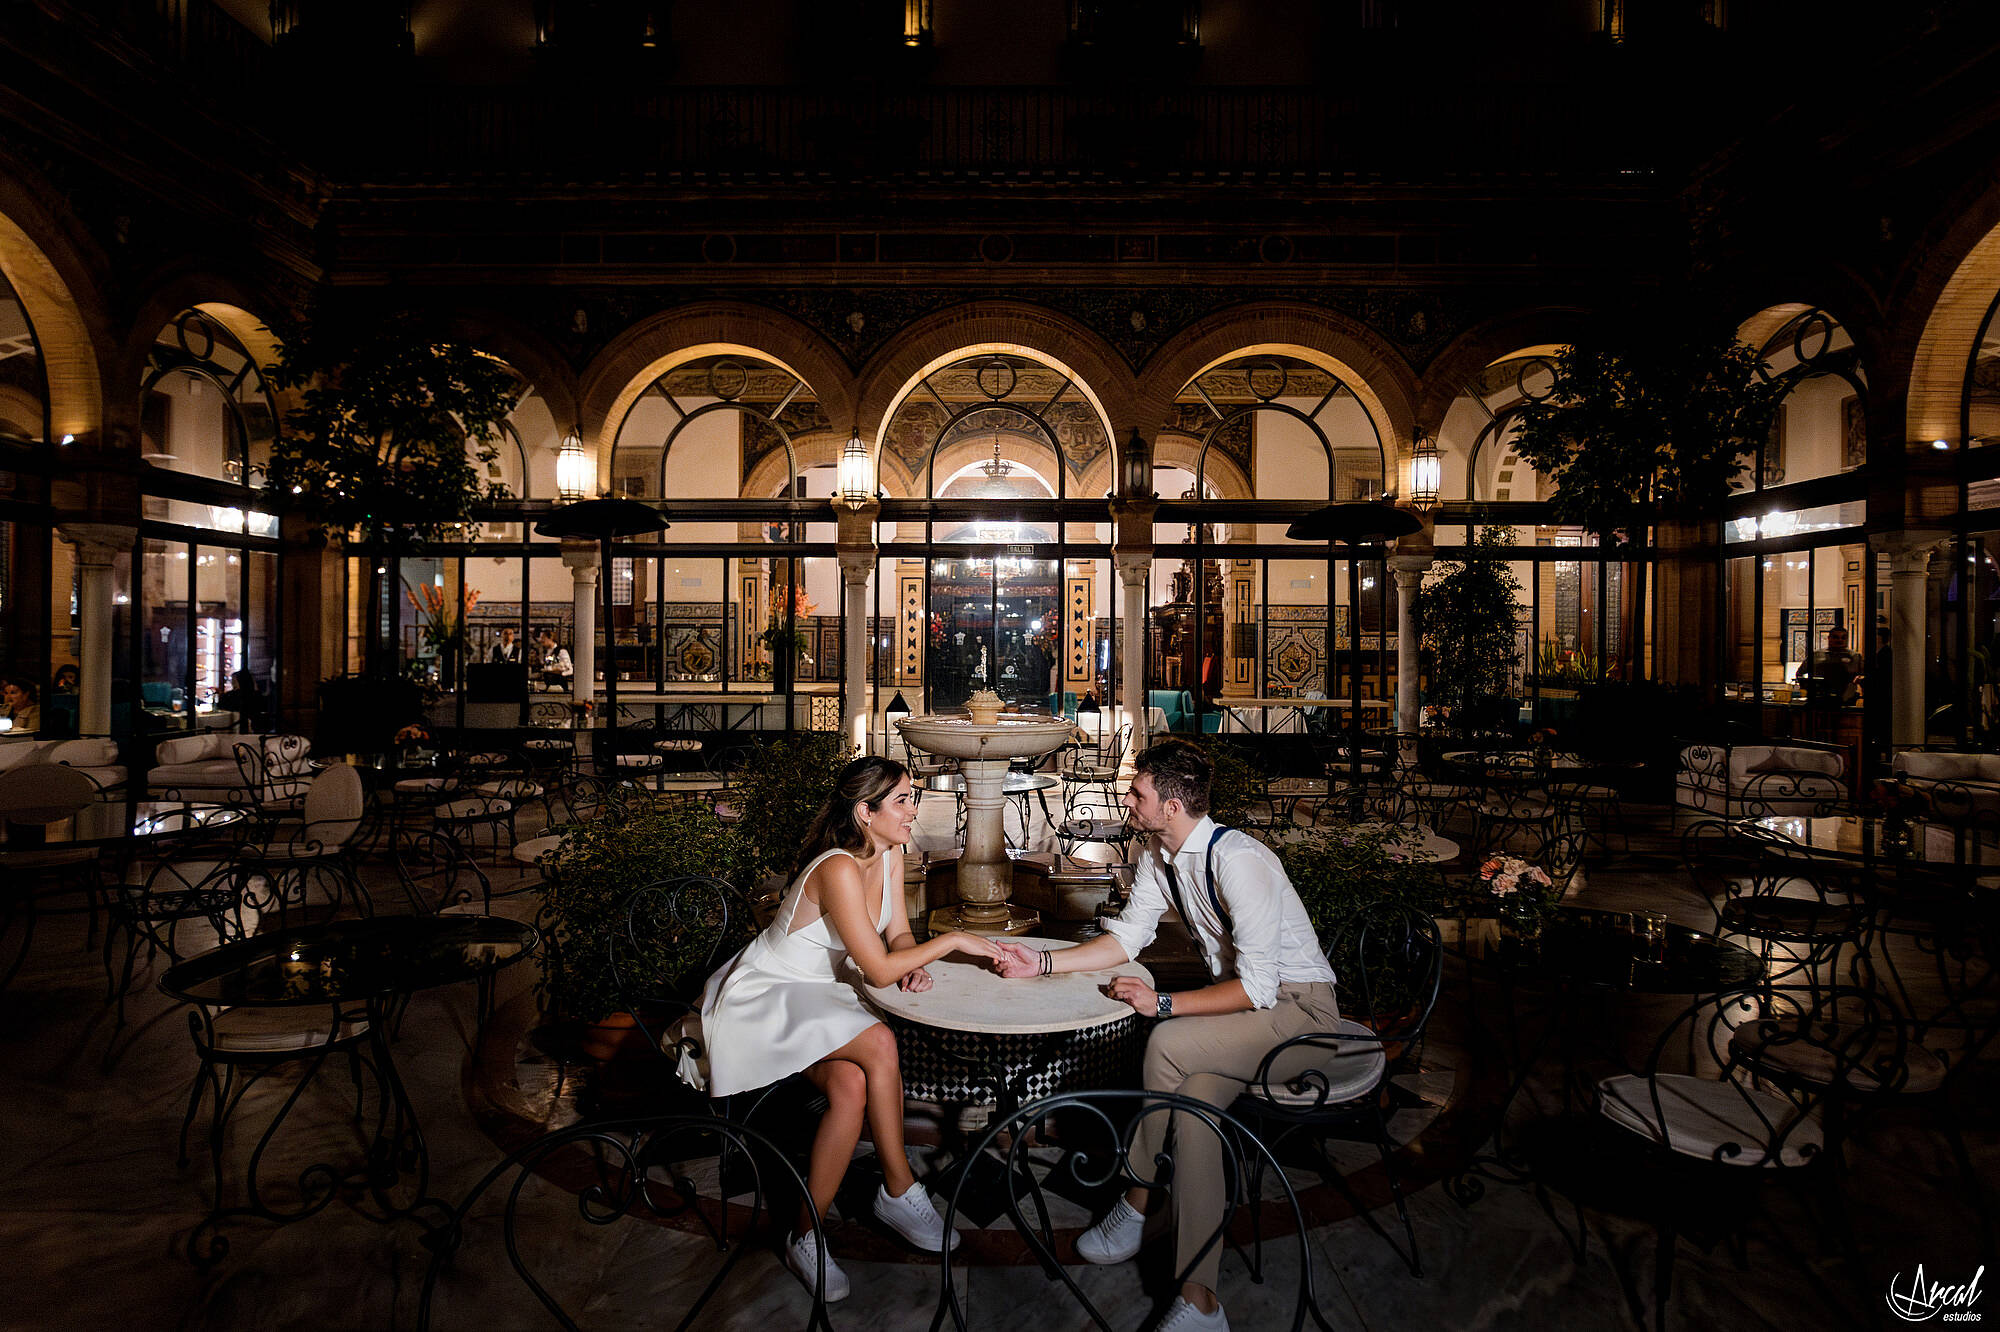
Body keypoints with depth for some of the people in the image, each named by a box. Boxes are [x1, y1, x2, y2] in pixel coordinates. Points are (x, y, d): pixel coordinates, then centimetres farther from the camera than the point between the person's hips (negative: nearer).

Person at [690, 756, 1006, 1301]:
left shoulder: (890, 854, -3)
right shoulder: (838, 870, -29)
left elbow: (897, 934, 7)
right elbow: (878, 970, -28)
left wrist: (914, 964, -15)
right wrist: (953, 940, -21)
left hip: (815, 994, 7)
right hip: (763, 998, -7)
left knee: (852, 1085, -23)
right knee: (878, 1043, -29)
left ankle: (806, 1236, -6)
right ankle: (899, 1191, -11)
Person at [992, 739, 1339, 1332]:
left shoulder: (1237, 860, -28)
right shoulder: (1159, 857, 1)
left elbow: (1258, 986, -29)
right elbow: (1125, 938, 8)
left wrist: (1164, 1004, -29)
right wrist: (1042, 961, -2)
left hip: (1298, 1008, -8)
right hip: (1244, 996, 8)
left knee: (1168, 1044, -29)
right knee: (1196, 1101, -20)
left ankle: (1135, 1200, -8)